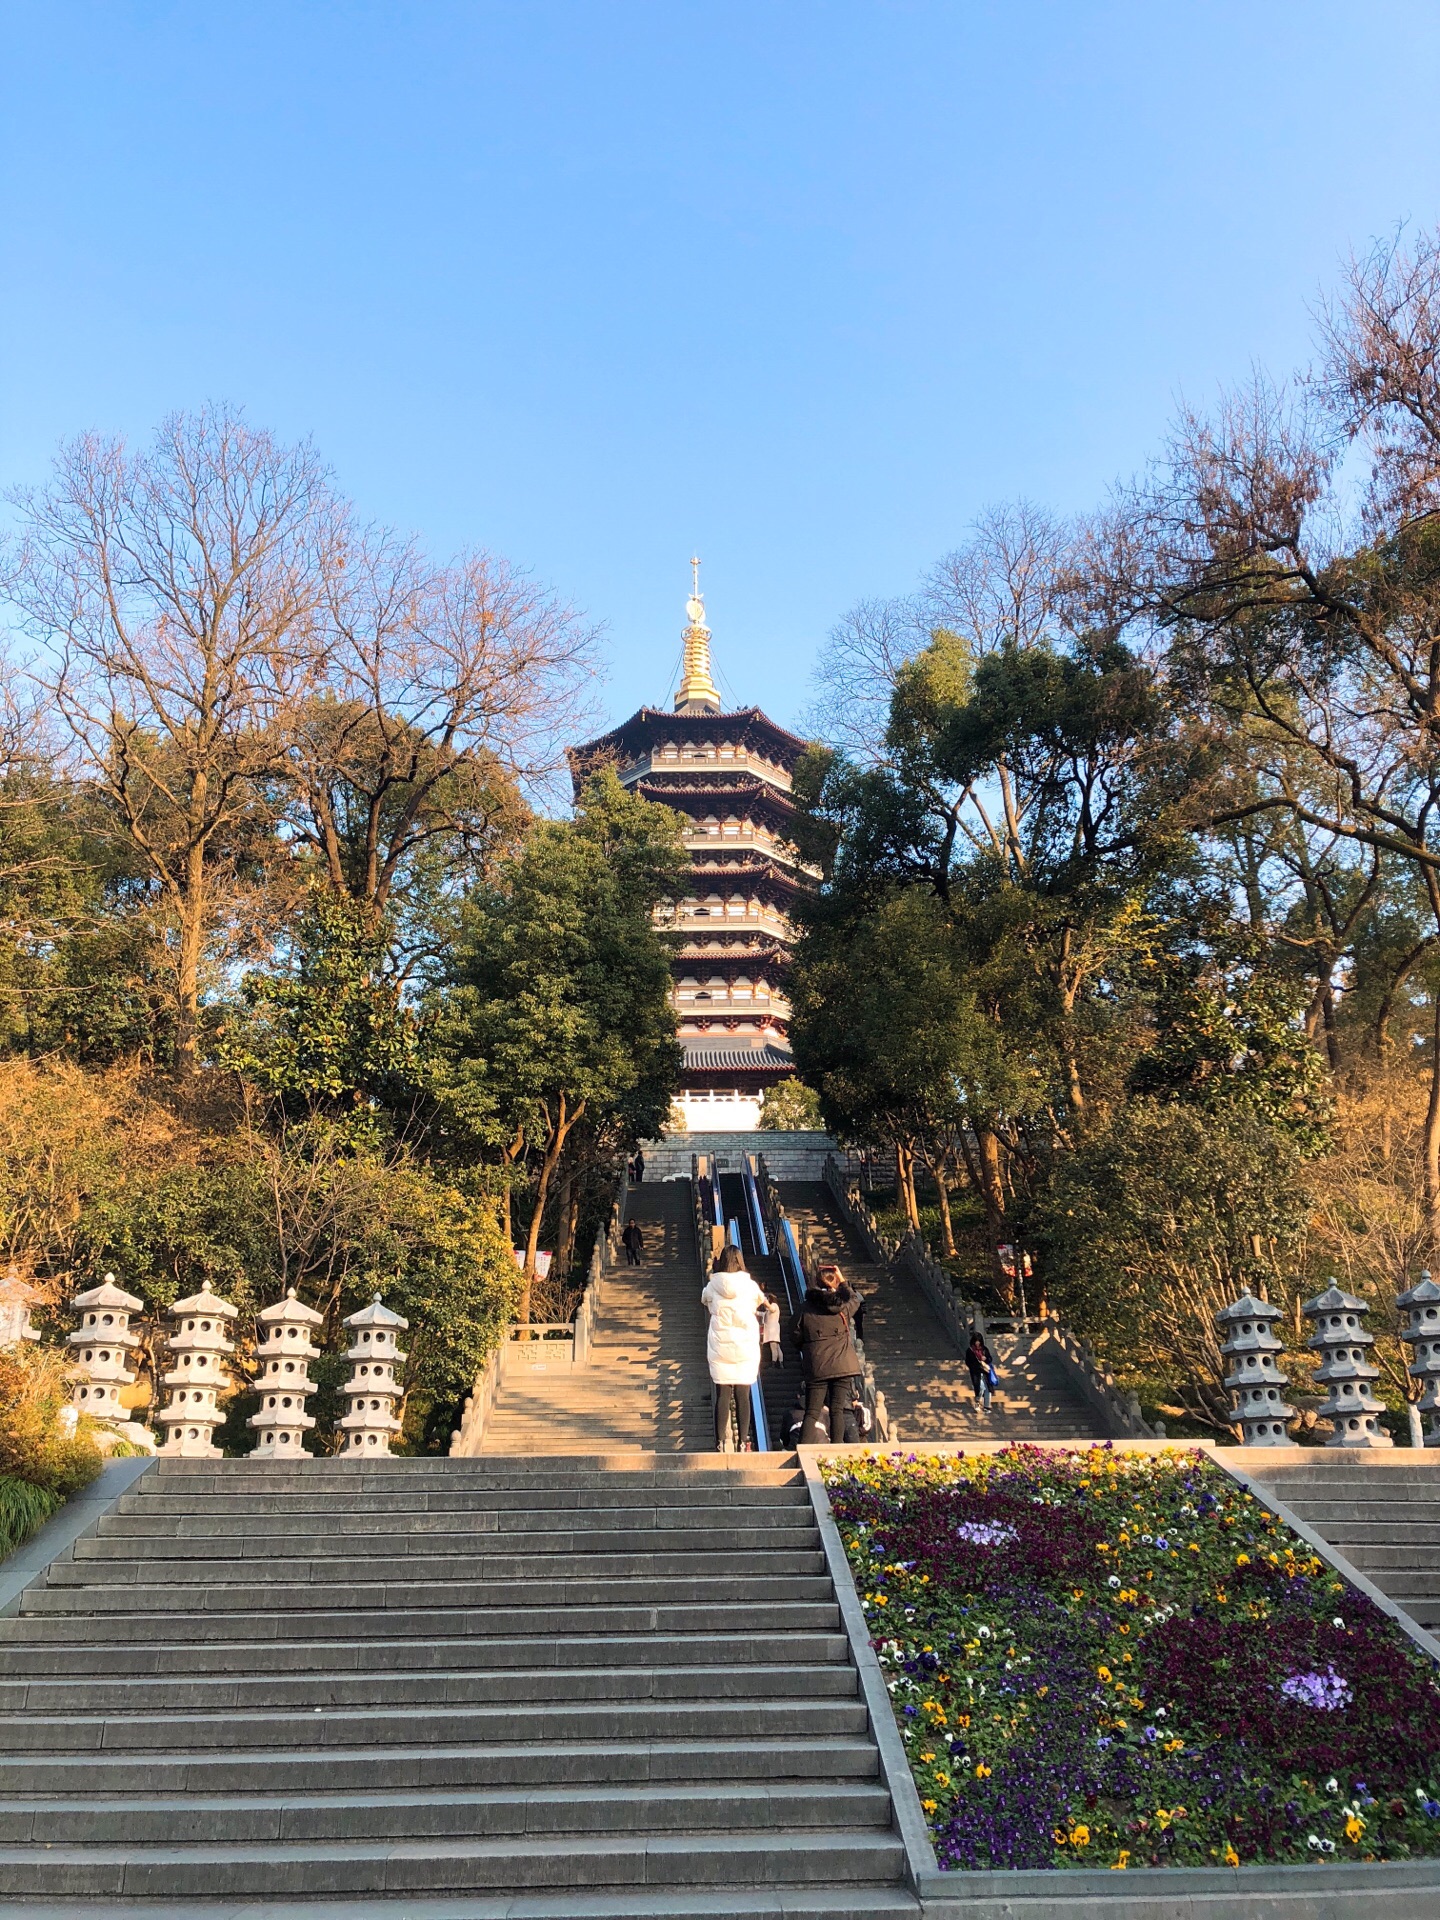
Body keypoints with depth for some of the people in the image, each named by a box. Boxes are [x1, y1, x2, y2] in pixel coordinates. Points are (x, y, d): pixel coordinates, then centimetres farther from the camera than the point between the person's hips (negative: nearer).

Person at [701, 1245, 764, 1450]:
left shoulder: (712, 1287, 0)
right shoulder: (750, 1286, 0)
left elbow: (704, 1303, 19)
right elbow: (761, 1302, 19)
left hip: (719, 1347, 0)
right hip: (746, 1348, 0)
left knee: (722, 1395, 1)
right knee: (743, 1395, 2)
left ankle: (720, 1443, -1)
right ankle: (743, 1443, 1)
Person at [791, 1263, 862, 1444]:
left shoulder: (805, 1307, -2)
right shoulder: (843, 1307, 1)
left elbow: (797, 1338, 4)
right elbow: (853, 1299, 26)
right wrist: (843, 1281, 30)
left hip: (816, 1368, 0)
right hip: (842, 1366, 0)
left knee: (812, 1412, 3)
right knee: (837, 1410, 3)